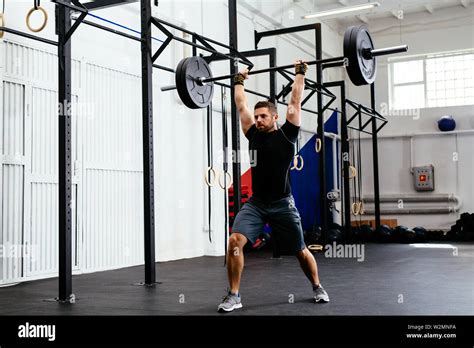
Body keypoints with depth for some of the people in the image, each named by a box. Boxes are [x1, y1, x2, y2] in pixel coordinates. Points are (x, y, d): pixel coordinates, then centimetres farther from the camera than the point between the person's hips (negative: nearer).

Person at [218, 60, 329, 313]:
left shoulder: (286, 134, -4)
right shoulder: (254, 134, 6)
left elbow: (295, 101, -3)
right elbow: (241, 106, 14)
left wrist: (300, 73, 5)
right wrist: (239, 81, 23)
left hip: (282, 204, -3)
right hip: (255, 203, 3)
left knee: (300, 251, 11)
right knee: (234, 241, -18)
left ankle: (317, 288, 37)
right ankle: (234, 295, -6)